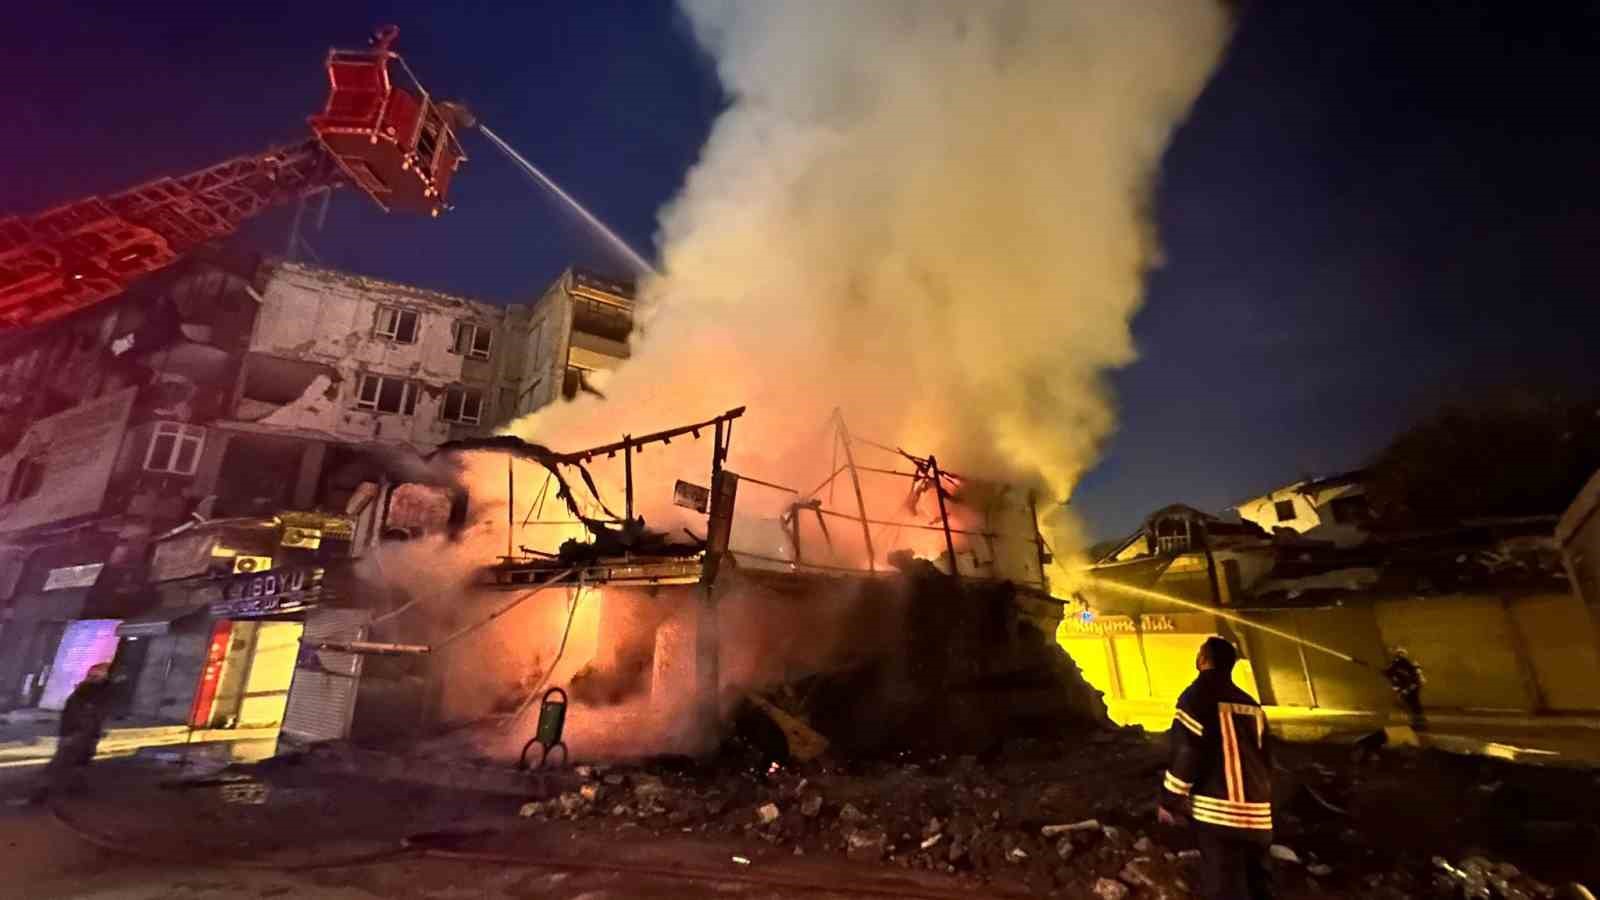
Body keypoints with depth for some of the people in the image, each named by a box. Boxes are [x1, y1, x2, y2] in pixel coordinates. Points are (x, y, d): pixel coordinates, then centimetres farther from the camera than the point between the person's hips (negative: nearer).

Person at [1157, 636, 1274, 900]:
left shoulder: (1198, 695, -9)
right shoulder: (1251, 704, 12)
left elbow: (1186, 753, -14)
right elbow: (1266, 759, 17)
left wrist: (1170, 800, -5)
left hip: (1217, 812, -7)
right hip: (1257, 813, 7)